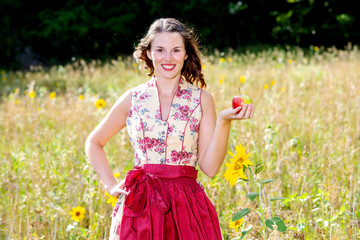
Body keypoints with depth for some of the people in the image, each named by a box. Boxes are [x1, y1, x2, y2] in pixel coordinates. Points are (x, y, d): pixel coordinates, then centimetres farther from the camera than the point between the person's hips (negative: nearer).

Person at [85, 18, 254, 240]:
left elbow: (210, 167, -3)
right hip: (140, 206, 1)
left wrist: (224, 122, -13)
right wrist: (111, 184, 7)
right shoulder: (133, 99, 5)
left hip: (187, 206, -1)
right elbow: (94, 142, 18)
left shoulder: (202, 99, 3)